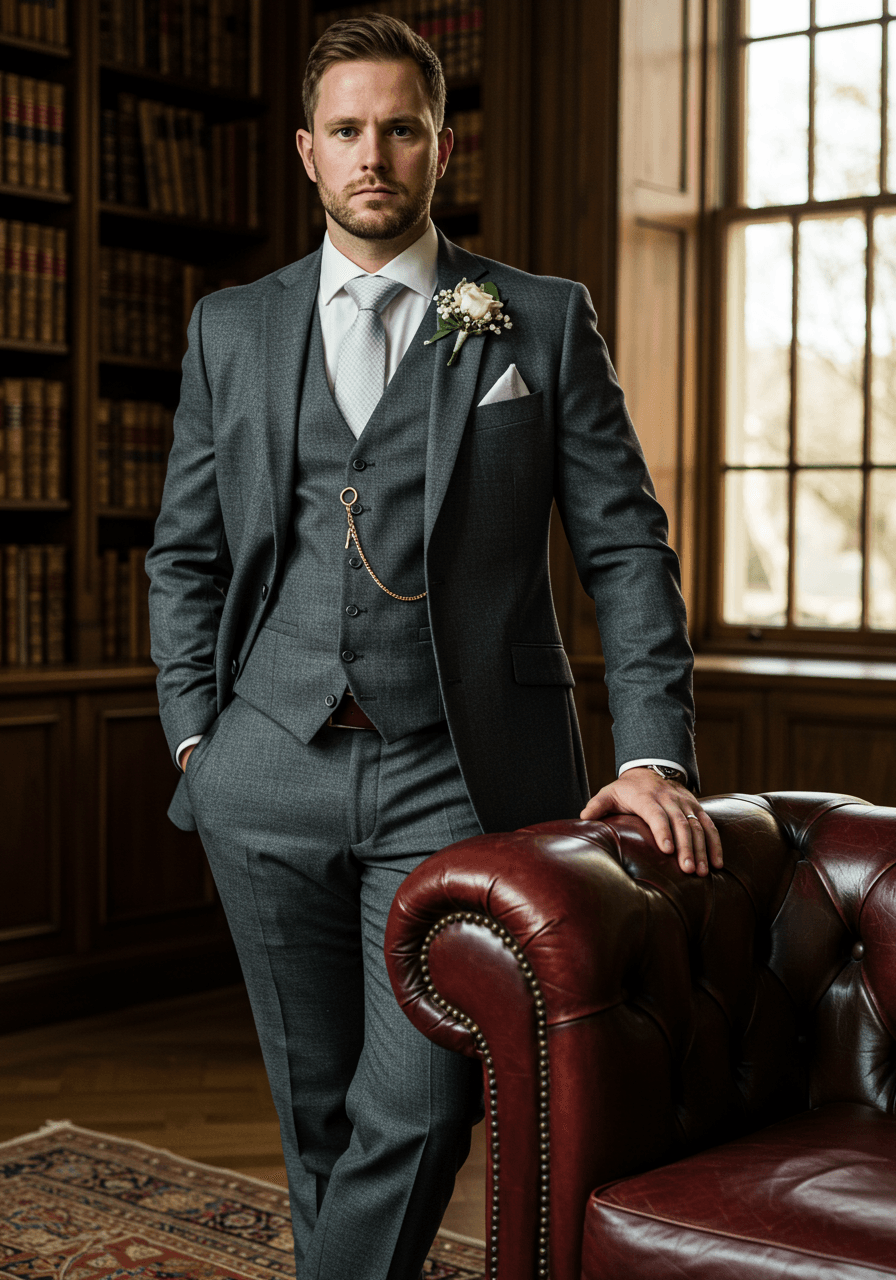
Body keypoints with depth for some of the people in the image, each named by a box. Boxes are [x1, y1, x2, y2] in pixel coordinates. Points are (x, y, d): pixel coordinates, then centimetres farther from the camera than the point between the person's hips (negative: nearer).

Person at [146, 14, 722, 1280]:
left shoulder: (546, 321, 5)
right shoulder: (231, 329, 12)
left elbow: (627, 548, 1)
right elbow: (184, 554, 15)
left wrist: (654, 753, -9)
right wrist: (195, 736, 5)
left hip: (459, 777, -2)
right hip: (272, 782, 3)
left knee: (418, 1106, -7)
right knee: (317, 1103, 12)